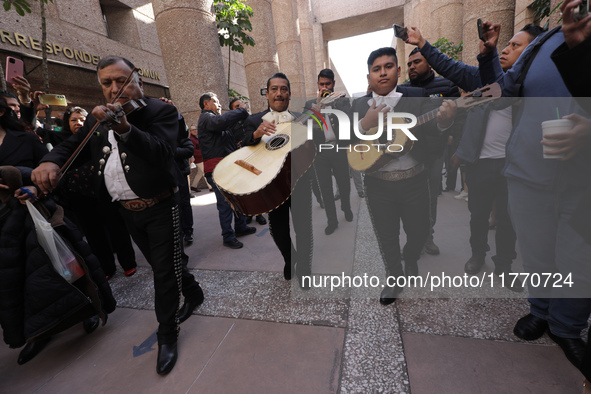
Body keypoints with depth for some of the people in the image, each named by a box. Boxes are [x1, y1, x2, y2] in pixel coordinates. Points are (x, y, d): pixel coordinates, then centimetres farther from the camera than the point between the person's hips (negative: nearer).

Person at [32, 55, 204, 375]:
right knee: (161, 264, 20)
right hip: (127, 211, 6)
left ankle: (167, 335, 22)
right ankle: (193, 292, 46)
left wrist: (125, 128, -42)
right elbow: (73, 144, 12)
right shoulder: (98, 118, 11)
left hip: (159, 208, -6)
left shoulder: (161, 111, -10)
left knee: (165, 272, 2)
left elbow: (161, 151, -26)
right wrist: (50, 161, -10)